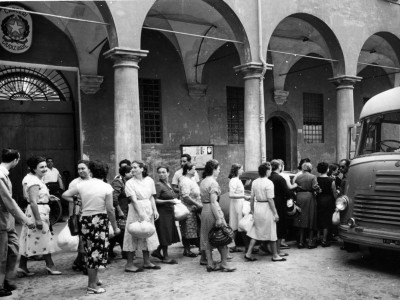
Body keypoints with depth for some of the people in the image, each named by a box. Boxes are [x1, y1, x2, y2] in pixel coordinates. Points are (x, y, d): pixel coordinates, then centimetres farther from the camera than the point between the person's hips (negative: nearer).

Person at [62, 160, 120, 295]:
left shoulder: (82, 184, 0)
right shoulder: (106, 187, -10)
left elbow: (65, 195, 4)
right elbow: (110, 210, -10)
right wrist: (115, 227, -1)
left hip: (85, 220, 4)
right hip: (100, 220, -4)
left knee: (90, 251, 20)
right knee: (97, 251, 6)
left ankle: (94, 278, 36)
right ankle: (92, 286, 10)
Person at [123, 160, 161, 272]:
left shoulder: (149, 181, 5)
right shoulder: (130, 183, -8)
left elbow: (151, 197, 10)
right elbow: (134, 200, -15)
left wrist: (155, 210, 2)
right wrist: (141, 214, -23)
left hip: (148, 210, 5)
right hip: (136, 211, -5)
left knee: (147, 235, 11)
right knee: (134, 236, -2)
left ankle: (147, 262, 23)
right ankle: (129, 264, 6)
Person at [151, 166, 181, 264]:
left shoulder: (169, 185, 13)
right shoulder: (158, 185, -11)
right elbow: (155, 200, -18)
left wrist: (175, 201, 9)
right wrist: (169, 201, -20)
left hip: (170, 212, 8)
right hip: (162, 212, -8)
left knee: (170, 235, 11)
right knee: (165, 235, -1)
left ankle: (157, 251, 25)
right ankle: (165, 257, 12)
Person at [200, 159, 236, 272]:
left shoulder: (203, 182, 12)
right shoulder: (213, 183, -15)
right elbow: (213, 202, -20)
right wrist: (218, 218, -21)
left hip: (204, 211, 8)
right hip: (213, 211, -8)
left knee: (207, 239, 11)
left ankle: (210, 264, 17)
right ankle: (224, 265, 8)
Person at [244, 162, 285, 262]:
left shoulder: (254, 182, 4)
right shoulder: (268, 183, -15)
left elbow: (252, 197, 8)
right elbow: (270, 199, -17)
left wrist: (252, 209, 19)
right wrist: (275, 213, -12)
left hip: (257, 207, 6)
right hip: (266, 208, -6)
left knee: (255, 232, 14)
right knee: (271, 233, 7)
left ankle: (248, 254, 12)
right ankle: (275, 256, 18)